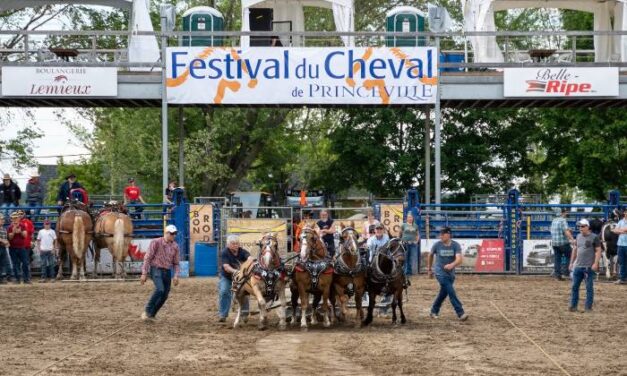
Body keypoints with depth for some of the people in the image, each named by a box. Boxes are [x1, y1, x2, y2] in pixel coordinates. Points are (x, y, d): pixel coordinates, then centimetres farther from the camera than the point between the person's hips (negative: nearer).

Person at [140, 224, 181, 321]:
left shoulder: (175, 246, 7)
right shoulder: (156, 242, -7)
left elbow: (176, 263, 14)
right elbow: (147, 258, -6)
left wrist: (176, 276, 1)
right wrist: (144, 274, -11)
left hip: (167, 272, 6)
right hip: (156, 269, -6)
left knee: (164, 296, 0)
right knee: (160, 289, -26)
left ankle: (151, 315, 15)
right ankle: (147, 311, -15)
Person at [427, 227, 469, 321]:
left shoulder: (455, 245, -9)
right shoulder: (437, 245, -8)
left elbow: (459, 259, -22)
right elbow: (430, 255, 11)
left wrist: (452, 265, -43)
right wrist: (429, 269, 17)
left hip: (450, 273, 3)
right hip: (440, 272, -3)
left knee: (444, 293, 13)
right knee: (451, 291, -15)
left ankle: (434, 311, 33)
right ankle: (460, 313, -19)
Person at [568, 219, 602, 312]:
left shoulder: (594, 237, -5)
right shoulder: (578, 236, 13)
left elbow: (598, 251, -8)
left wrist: (595, 263, -18)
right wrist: (571, 263, 18)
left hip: (589, 267, -6)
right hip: (578, 266, 6)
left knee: (589, 287, 0)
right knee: (574, 286, 6)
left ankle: (588, 307, 5)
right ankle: (573, 306, 13)